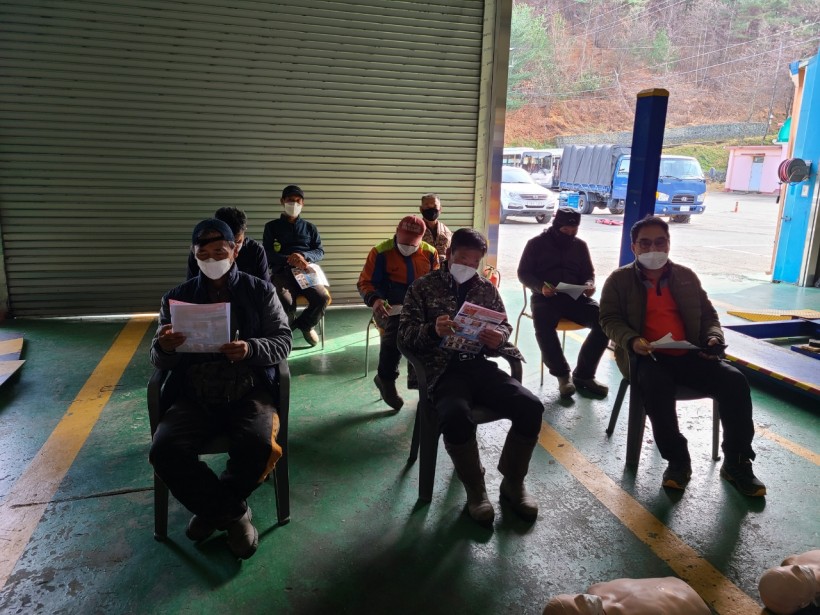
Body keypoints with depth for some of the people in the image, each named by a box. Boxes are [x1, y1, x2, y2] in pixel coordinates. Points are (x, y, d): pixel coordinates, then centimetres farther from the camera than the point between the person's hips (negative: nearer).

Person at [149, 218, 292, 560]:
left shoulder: (260, 291, 7)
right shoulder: (177, 297, 10)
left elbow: (283, 341, 2)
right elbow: (159, 361, 8)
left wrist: (250, 349, -21)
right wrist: (163, 347, -18)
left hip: (248, 391, -1)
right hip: (194, 395, 2)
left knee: (259, 446, -30)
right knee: (164, 451, -26)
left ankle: (212, 507, 3)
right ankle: (232, 512, -2)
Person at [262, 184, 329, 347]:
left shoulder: (310, 227, 22)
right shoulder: (272, 226, 15)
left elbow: (320, 252, 13)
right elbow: (267, 254, 4)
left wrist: (303, 256, -10)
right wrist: (289, 259, -14)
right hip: (281, 272, -2)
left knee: (323, 297, -29)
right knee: (286, 303, -35)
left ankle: (305, 324, 3)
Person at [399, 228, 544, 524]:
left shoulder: (487, 288, 16)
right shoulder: (423, 287, 5)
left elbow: (505, 325, 18)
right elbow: (406, 332, -1)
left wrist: (498, 337, -8)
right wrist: (432, 331, -24)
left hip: (481, 364, 4)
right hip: (444, 369, -4)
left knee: (531, 407, -19)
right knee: (457, 417, -35)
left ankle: (513, 482, 4)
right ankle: (475, 489, -7)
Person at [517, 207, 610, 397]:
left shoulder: (580, 245, 15)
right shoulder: (536, 244, 4)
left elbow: (589, 272, 20)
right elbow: (523, 273, 1)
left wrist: (589, 284, -6)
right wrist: (540, 287, -19)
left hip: (574, 296, 4)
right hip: (545, 297, -3)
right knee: (543, 325, -37)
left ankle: (583, 374, -11)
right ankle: (562, 373, -15)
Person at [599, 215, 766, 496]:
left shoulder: (686, 276, 14)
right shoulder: (619, 279, 4)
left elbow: (708, 314, 19)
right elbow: (609, 319, 1)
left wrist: (714, 337, -3)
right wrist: (631, 340, -18)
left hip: (689, 355, 4)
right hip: (647, 356, -3)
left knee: (734, 381, -19)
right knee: (657, 386, -36)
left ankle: (737, 463, -3)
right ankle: (678, 461, -15)